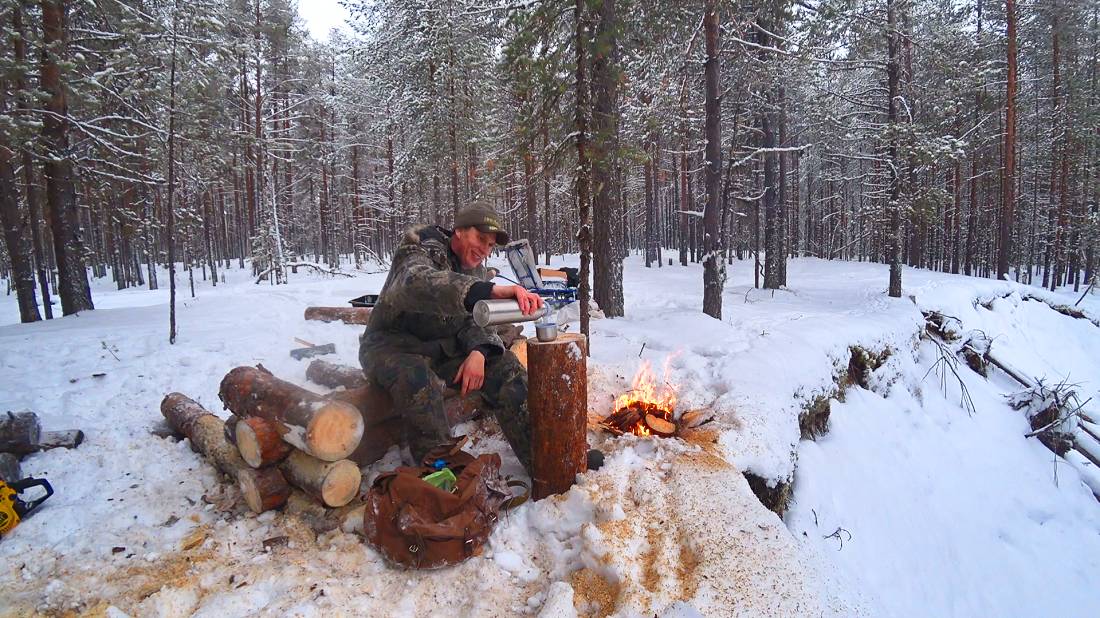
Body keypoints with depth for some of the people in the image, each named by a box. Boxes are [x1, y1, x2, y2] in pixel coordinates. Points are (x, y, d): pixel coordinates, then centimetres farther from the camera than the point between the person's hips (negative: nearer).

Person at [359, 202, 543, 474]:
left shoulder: (475, 269, 6)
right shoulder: (420, 250, -17)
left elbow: (476, 320, 3)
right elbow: (418, 283, -42)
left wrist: (478, 351, -24)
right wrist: (494, 290, -57)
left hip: (444, 347, 6)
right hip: (394, 345, -6)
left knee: (506, 366, -12)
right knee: (419, 381, -38)